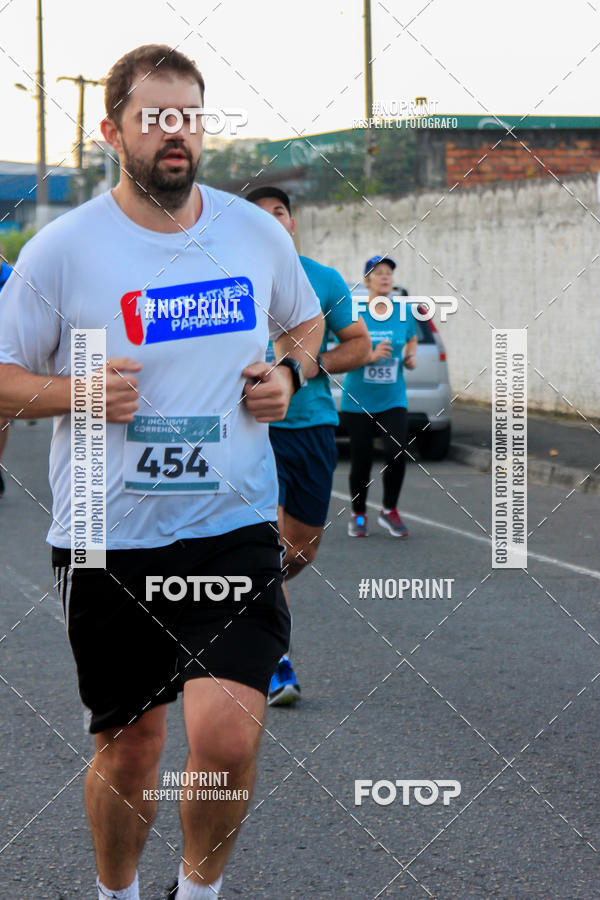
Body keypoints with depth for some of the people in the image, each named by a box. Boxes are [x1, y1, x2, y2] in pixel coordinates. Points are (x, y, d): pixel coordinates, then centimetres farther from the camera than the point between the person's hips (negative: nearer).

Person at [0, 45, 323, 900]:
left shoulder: (258, 233, 4)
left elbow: (307, 320, 23)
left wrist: (287, 374, 2)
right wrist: (78, 391, -18)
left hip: (235, 525, 1)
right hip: (107, 540, -1)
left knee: (227, 739, -15)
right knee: (128, 747, 9)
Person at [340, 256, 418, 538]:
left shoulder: (404, 312, 4)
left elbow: (411, 343, 21)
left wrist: (410, 359, 0)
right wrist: (371, 356, -20)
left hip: (392, 400, 2)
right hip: (357, 401, -2)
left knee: (397, 452, -17)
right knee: (361, 461, 1)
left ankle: (389, 511, 4)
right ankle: (359, 515, 24)